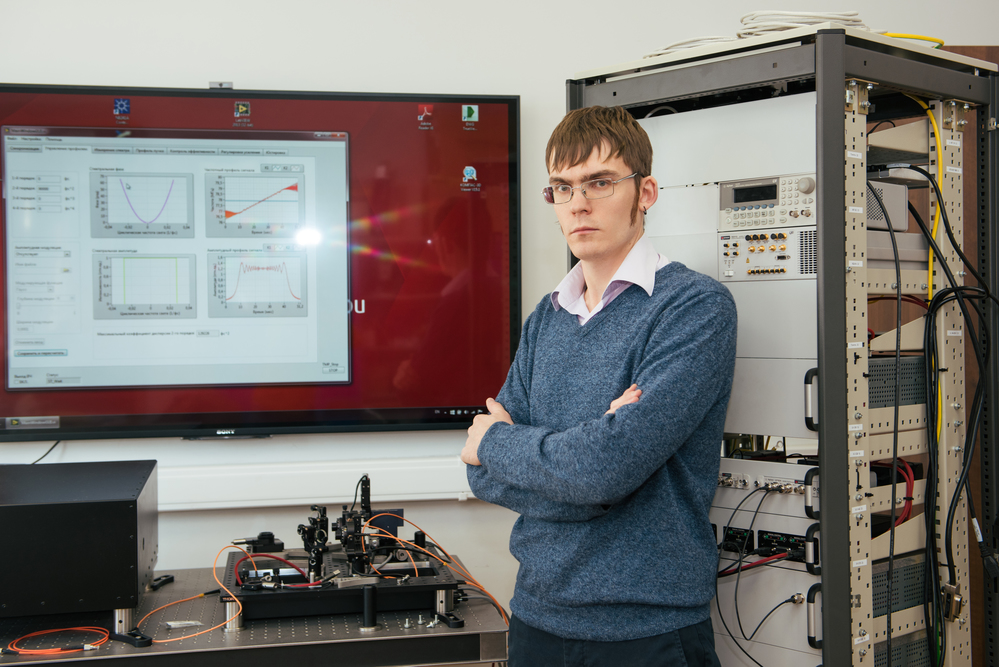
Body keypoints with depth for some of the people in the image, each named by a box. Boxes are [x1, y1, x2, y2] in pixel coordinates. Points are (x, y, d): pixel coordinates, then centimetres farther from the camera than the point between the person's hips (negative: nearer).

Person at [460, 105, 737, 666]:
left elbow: (610, 466, -24)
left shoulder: (697, 306, -13)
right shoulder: (544, 321, 7)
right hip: (538, 615, 6)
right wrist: (597, 441, -17)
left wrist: (497, 441, -7)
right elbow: (487, 478, 0)